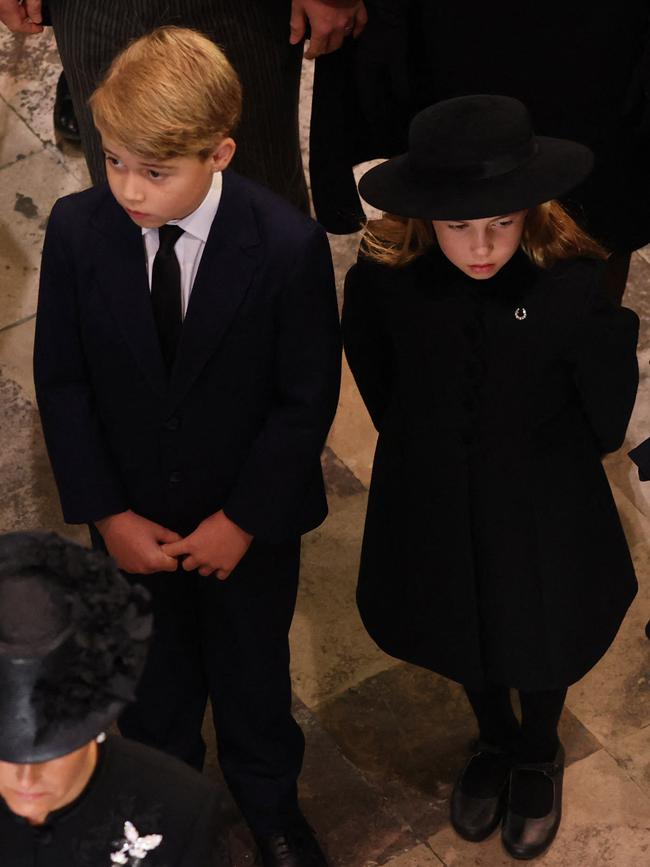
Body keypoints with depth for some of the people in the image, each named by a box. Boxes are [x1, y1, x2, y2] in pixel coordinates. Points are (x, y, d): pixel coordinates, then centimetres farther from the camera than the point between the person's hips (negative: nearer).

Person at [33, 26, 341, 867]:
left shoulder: (288, 244, -24)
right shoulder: (78, 230, -18)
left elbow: (307, 397, -15)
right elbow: (61, 380, -8)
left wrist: (243, 520, -15)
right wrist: (107, 513, -11)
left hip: (248, 521, -1)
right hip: (133, 520, 2)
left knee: (253, 668, 22)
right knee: (153, 678, 23)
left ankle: (268, 799, 51)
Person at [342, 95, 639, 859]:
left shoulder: (570, 286, -30)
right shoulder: (384, 279, -24)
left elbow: (608, 408, -13)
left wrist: (559, 458, 2)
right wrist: (418, 445, 8)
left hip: (541, 510, -2)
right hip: (435, 502, 2)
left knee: (541, 642, 24)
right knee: (465, 631, 28)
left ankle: (539, 755, 57)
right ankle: (493, 740, 60)